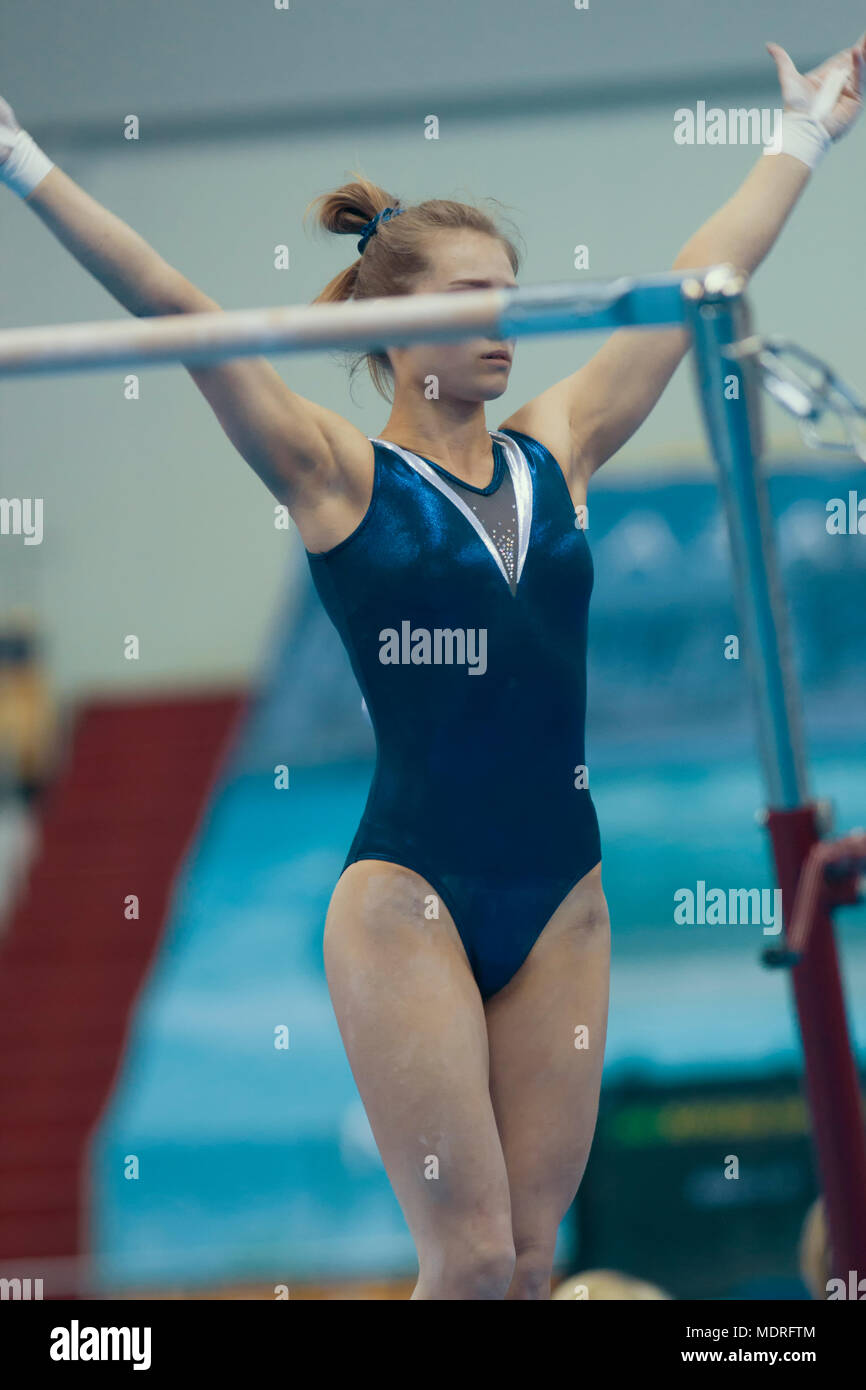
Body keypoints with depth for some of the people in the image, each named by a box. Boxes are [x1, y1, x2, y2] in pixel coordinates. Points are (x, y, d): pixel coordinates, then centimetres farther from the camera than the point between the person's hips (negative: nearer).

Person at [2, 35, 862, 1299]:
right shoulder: (337, 475, -2)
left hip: (560, 896, 5)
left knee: (529, 1258, 5)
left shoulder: (556, 454, 10)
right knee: (470, 1259, -8)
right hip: (410, 892, -5)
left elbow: (698, 283, 18)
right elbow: (174, 310, -9)